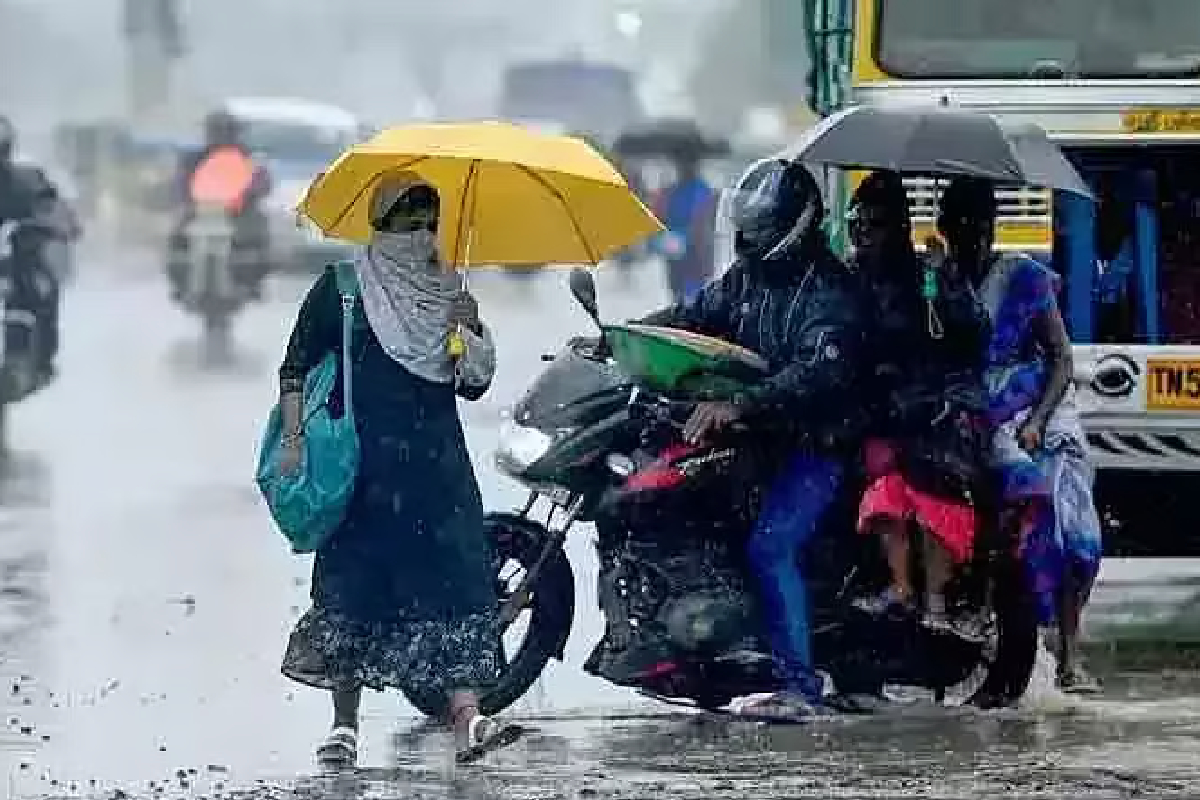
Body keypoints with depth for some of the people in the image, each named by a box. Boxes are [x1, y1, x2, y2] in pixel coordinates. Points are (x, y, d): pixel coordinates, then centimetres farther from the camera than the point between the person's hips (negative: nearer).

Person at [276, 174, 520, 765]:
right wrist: (294, 439, -7)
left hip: (437, 461, 3)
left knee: (452, 578, -10)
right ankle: (344, 724, 9)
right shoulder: (340, 291, 4)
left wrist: (471, 331, -5)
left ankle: (465, 716, -20)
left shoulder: (447, 294, 14)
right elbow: (296, 368, 4)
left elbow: (474, 385, 13)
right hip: (362, 465, -2)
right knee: (353, 582, -1)